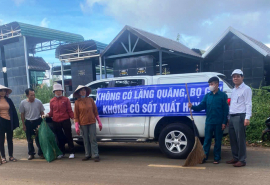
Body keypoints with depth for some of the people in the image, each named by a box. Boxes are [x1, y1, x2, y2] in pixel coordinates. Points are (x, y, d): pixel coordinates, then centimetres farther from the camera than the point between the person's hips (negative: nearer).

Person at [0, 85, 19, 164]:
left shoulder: (9, 100, 5)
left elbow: (13, 111, 5)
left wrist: (15, 122, 0)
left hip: (9, 122, 2)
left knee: (10, 140, 9)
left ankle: (11, 156, 19)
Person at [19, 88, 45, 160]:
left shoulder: (38, 102, -8)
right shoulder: (23, 103, -6)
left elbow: (42, 112, 0)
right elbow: (22, 114, 2)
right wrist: (23, 125, 1)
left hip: (37, 121, -1)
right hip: (28, 122, 2)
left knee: (38, 139, 0)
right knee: (29, 140, 11)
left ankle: (40, 153, 13)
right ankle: (31, 153, 25)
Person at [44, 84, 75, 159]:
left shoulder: (65, 99, 1)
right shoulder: (52, 101, 8)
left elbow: (69, 110, 0)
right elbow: (51, 112, 12)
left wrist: (73, 118, -8)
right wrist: (47, 115, -7)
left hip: (65, 121, -3)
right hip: (56, 122, 3)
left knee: (68, 136, 2)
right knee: (59, 138, 12)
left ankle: (71, 152, 12)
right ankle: (62, 152, 25)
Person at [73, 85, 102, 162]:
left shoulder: (90, 100, 4)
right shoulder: (77, 102, 1)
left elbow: (95, 111, 7)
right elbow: (76, 115, 1)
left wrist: (99, 122, 5)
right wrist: (77, 127, -4)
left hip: (92, 122, 0)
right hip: (83, 124, 0)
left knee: (93, 139, -2)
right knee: (86, 140, 9)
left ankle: (95, 155, 2)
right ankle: (87, 155, 20)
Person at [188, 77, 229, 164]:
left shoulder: (223, 95, -1)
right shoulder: (207, 95, 9)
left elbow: (226, 110, -3)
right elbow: (201, 106, 4)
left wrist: (224, 122, -8)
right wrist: (192, 107, -14)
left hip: (219, 123, -3)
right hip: (209, 122, 3)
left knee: (218, 140, 7)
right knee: (207, 140, 6)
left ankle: (216, 158, 17)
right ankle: (204, 157, 13)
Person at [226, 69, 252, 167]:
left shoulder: (246, 89, -3)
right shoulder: (233, 90, 20)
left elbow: (248, 104, -10)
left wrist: (247, 118, -19)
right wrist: (228, 118, 20)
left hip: (240, 117, -8)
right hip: (232, 117, 8)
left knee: (240, 139, -6)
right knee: (232, 138, 11)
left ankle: (242, 160, 2)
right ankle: (235, 157, 21)